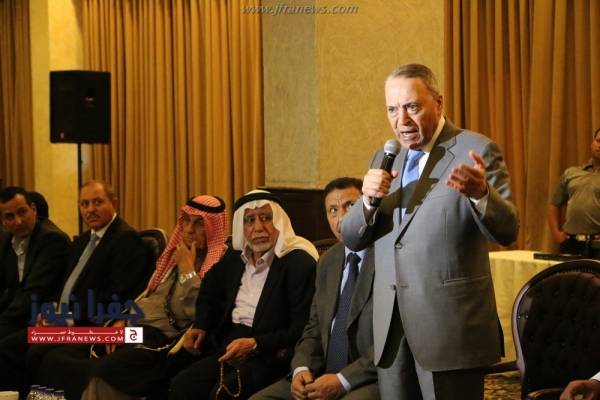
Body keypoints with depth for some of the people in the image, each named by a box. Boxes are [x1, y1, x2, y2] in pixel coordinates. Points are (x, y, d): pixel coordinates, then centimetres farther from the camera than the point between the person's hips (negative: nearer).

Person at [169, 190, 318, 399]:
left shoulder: (300, 263, -11)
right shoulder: (235, 259, 12)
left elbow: (302, 328, -16)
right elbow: (211, 290, 35)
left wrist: (255, 345, -22)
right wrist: (200, 326, 19)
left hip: (271, 355, -6)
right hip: (230, 347, 7)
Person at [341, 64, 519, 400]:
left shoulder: (476, 151, -5)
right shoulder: (384, 159, 13)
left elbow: (507, 231, -14)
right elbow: (352, 239, 10)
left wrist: (480, 193, -34)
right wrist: (368, 199, -10)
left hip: (450, 325, -5)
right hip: (391, 326, 5)